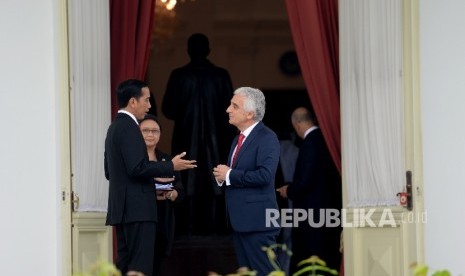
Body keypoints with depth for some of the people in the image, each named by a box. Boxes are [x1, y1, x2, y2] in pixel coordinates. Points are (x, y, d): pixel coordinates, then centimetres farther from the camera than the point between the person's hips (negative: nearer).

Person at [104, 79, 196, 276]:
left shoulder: (115, 127, 17)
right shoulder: (129, 127, -13)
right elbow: (137, 168, -22)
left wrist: (151, 178, 21)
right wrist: (171, 166, -12)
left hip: (122, 208, 10)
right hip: (137, 208, -10)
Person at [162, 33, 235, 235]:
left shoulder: (179, 75, -6)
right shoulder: (221, 75, -4)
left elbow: (168, 109, -4)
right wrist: (230, 139, 8)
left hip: (186, 137, -1)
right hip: (216, 137, 1)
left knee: (188, 182, 3)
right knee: (214, 180, 5)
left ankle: (190, 226, 0)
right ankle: (214, 225, 1)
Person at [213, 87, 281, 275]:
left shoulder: (266, 138, -11)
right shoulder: (239, 139, 19)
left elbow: (265, 175, -24)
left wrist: (229, 175, -16)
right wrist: (221, 176, 4)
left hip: (257, 220, -10)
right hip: (240, 221, 10)